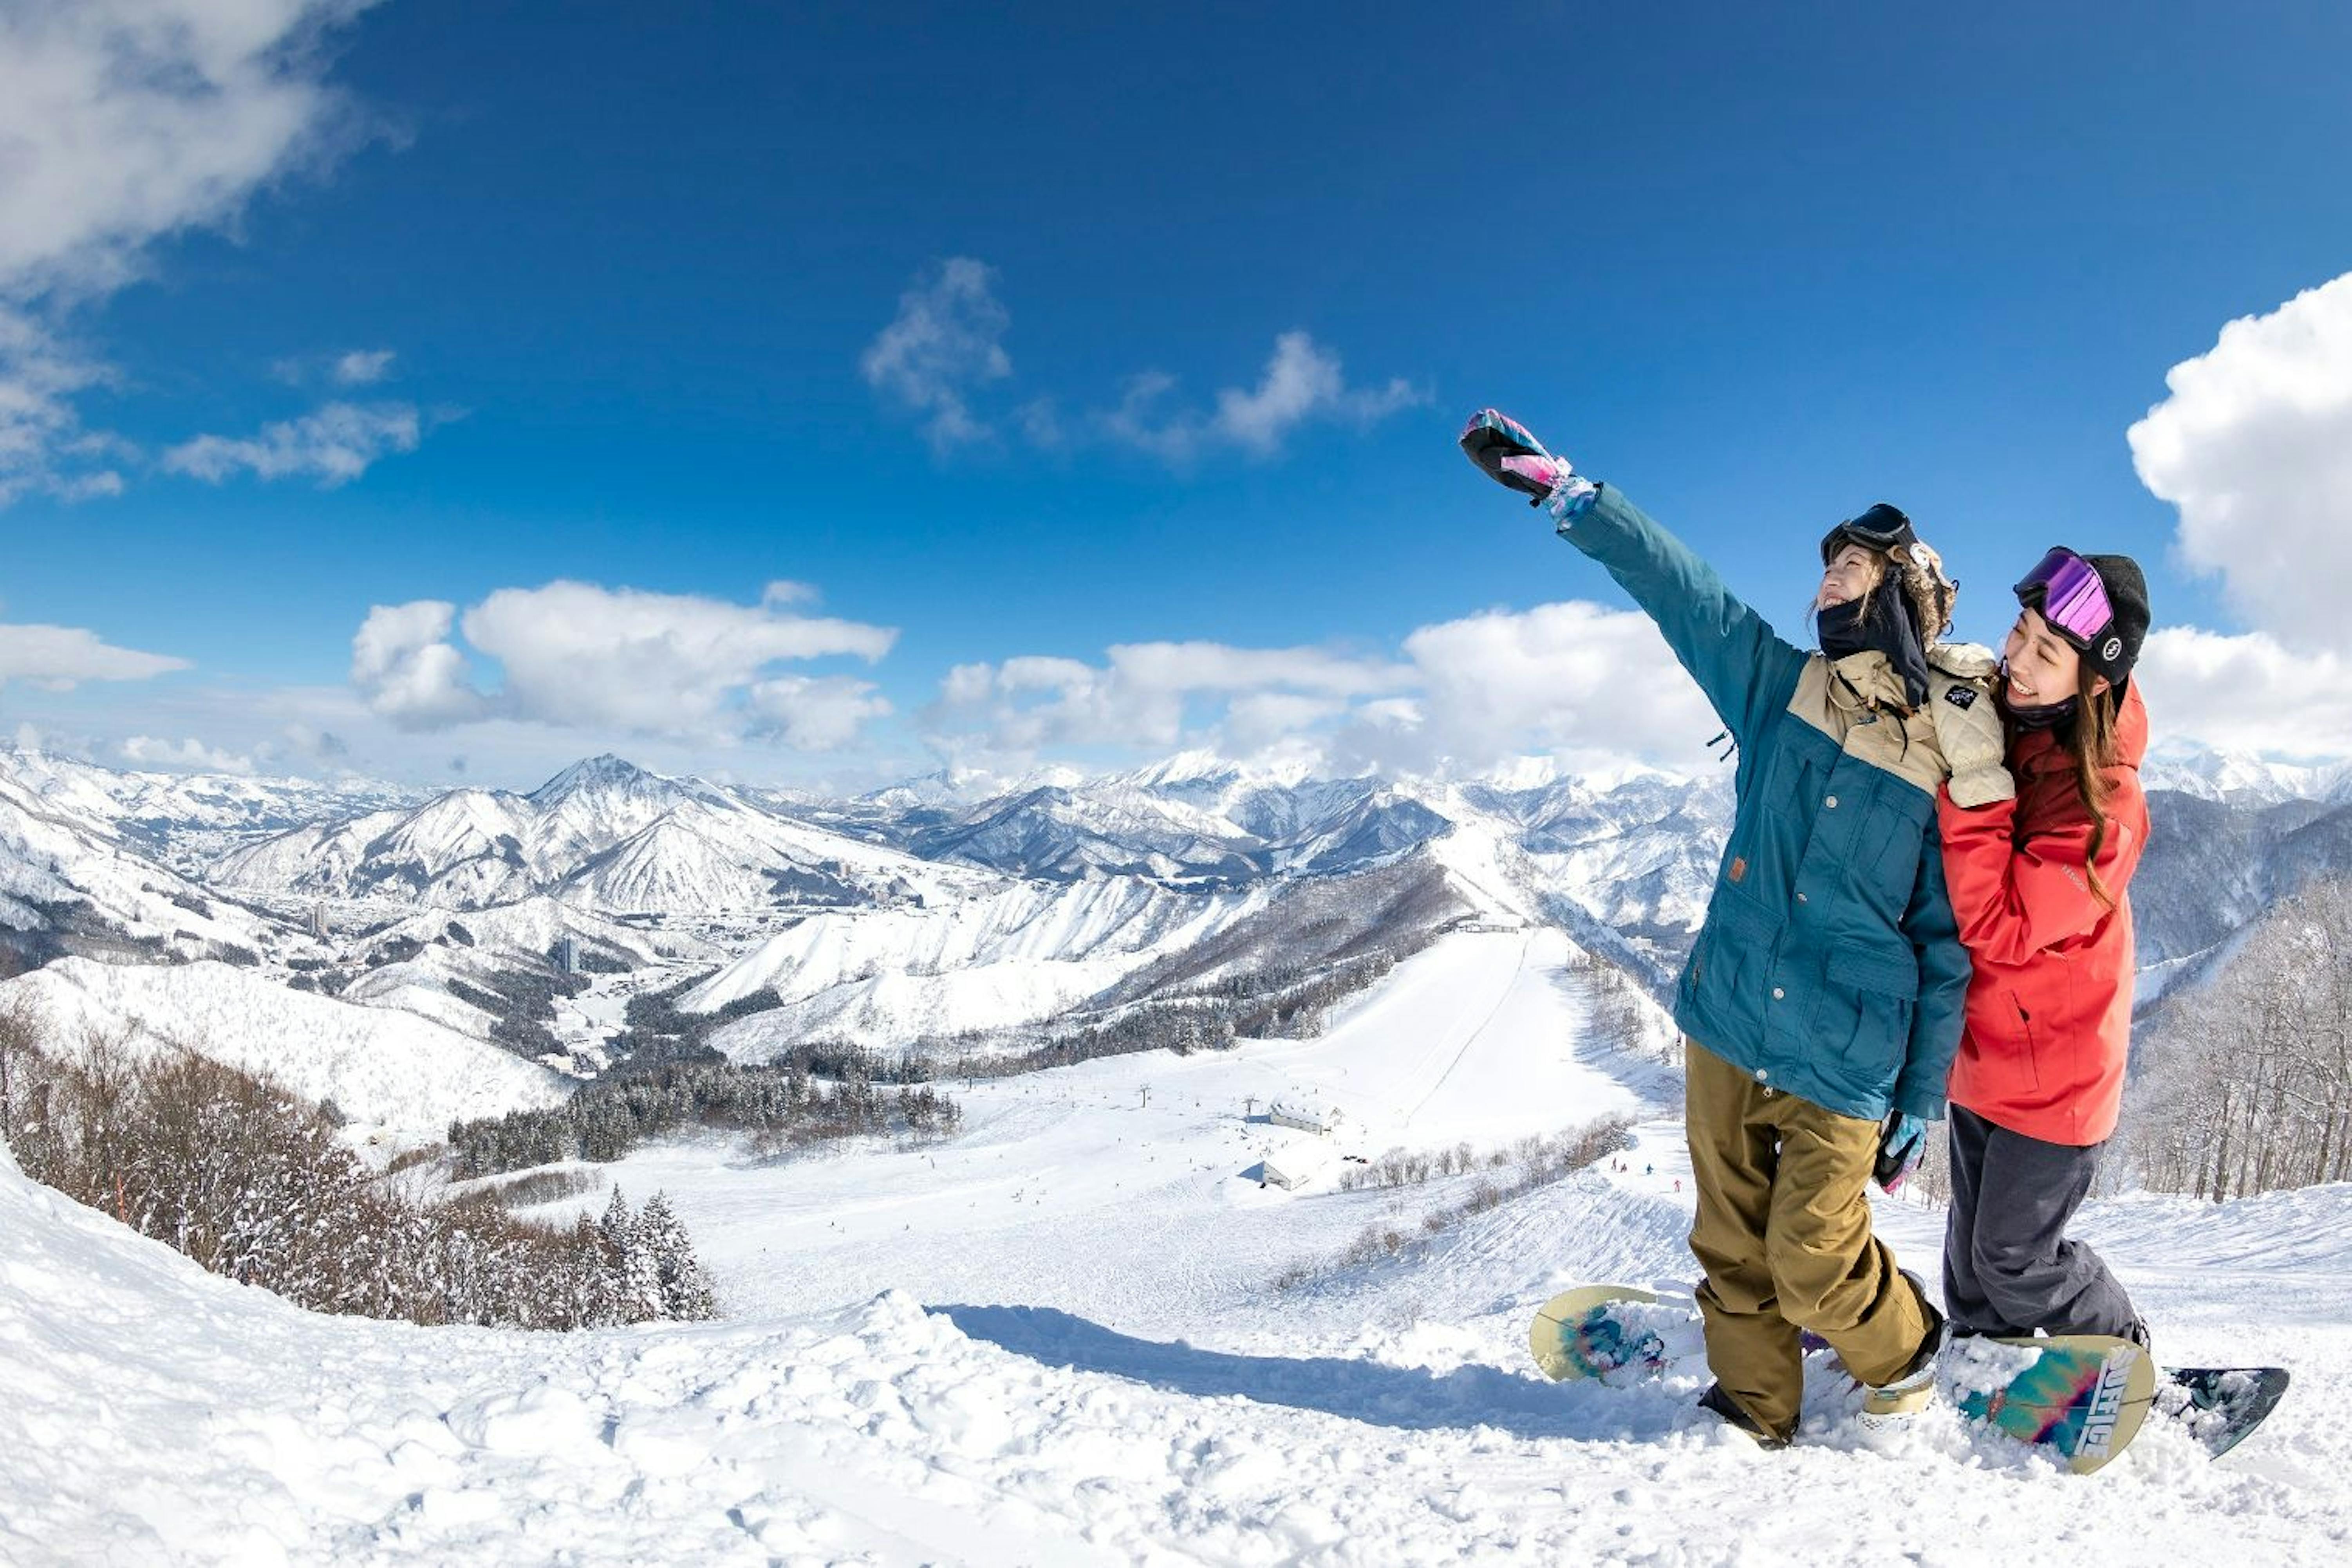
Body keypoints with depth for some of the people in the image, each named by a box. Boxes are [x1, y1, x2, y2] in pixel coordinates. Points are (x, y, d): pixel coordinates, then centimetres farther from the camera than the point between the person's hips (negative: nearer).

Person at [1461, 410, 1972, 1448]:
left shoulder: (1953, 762, -6)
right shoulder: (1781, 687, 3)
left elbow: (1950, 947, -3)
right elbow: (1676, 584, 0)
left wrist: (1923, 1103, -2)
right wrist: (1558, 486, -4)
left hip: (1843, 1064, -4)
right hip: (1723, 1027, 4)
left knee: (1811, 1261, 1)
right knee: (1731, 1241, 13)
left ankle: (1903, 1354, 32)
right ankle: (1754, 1410, 33)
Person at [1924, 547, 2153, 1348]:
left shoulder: (2103, 798, -27)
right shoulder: (1998, 726, -7)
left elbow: (2002, 929, -31)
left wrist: (1978, 783, -35)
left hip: (2051, 1067, -6)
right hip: (1983, 1044, 6)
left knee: (2014, 1257, 10)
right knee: (1972, 1237, 22)